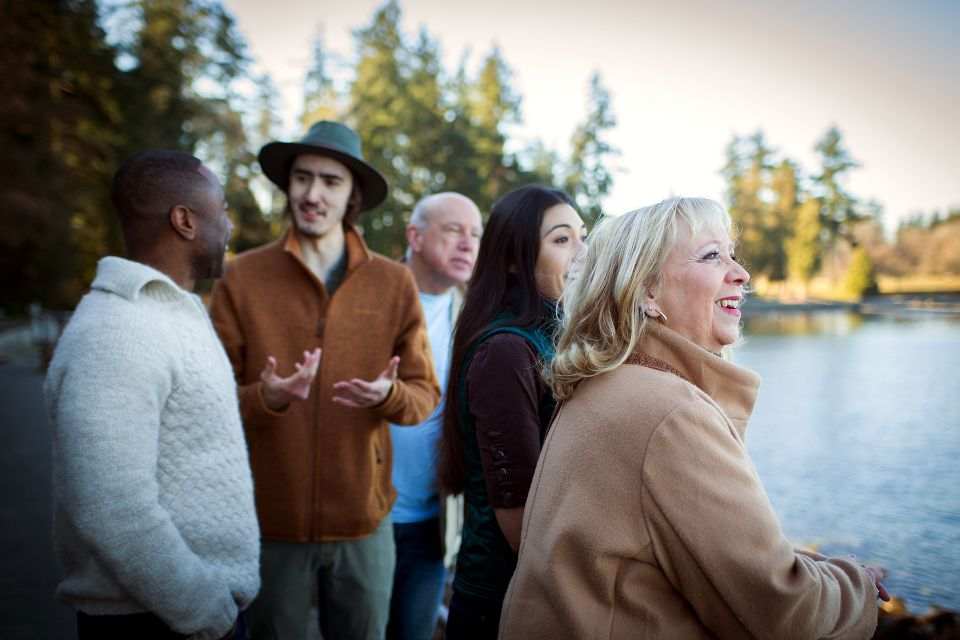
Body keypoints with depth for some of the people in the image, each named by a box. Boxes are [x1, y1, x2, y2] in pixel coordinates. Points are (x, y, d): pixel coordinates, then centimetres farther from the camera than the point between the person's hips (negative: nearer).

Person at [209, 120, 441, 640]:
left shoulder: (394, 282, -1)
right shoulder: (242, 277, -5)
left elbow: (425, 394, 2)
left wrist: (389, 395, -20)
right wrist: (266, 397, -24)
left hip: (364, 522, 1)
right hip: (271, 522, -1)